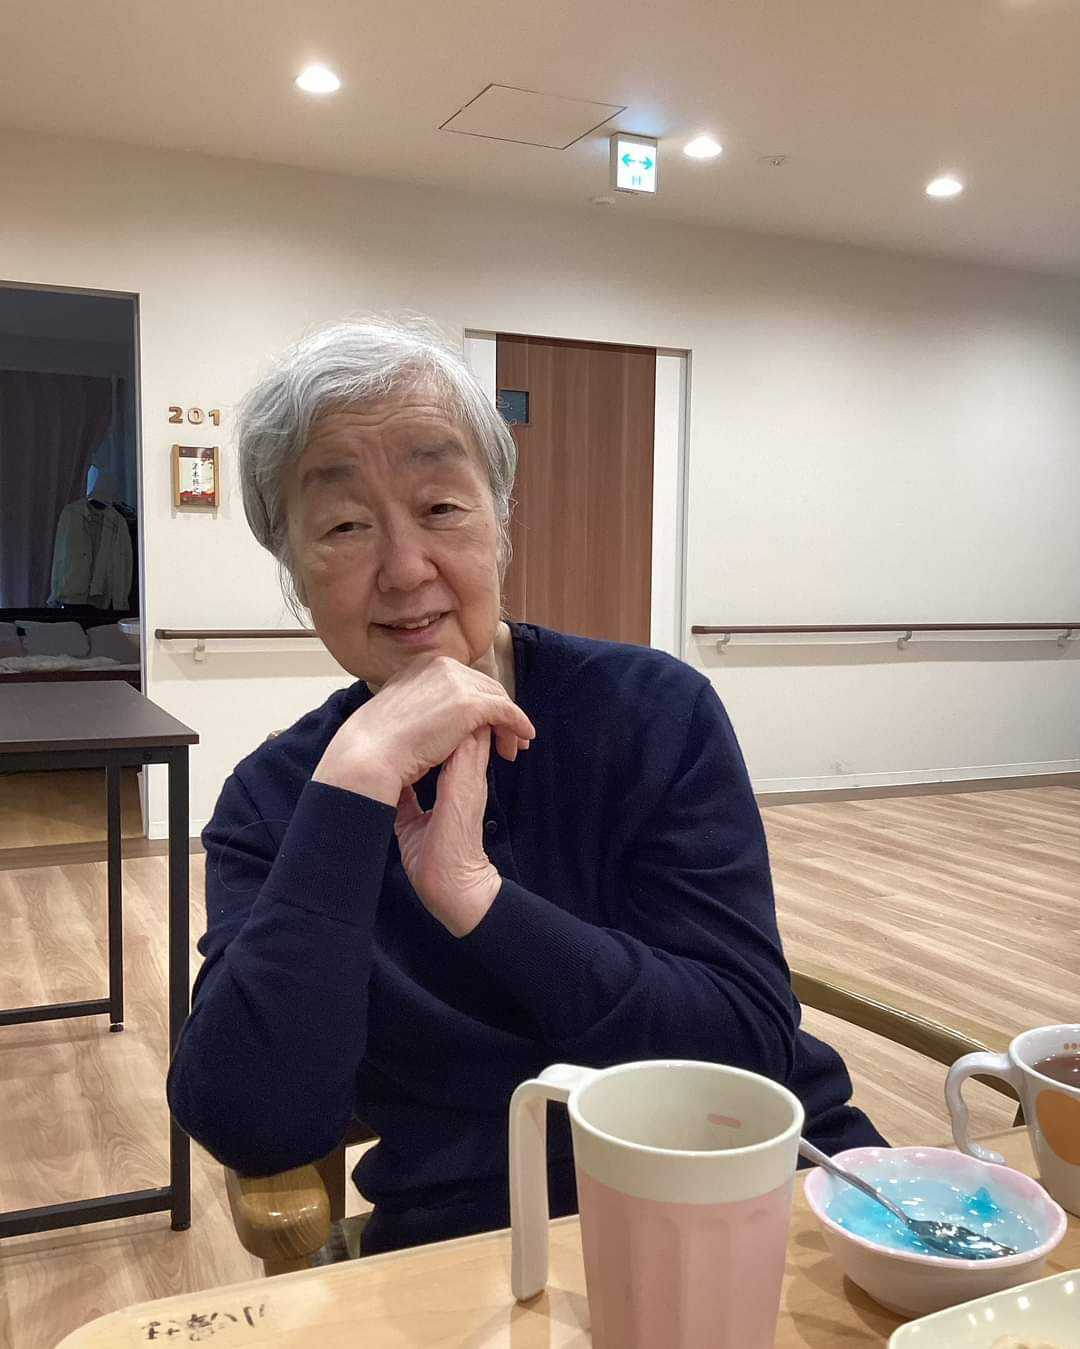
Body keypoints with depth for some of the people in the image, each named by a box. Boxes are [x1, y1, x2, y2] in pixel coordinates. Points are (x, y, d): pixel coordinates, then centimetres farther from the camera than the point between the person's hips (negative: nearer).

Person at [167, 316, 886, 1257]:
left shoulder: (656, 711, -6)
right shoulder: (270, 799, -3)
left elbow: (756, 1049, -12)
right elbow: (255, 1128, -16)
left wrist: (473, 893, -21)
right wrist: (355, 780, -22)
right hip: (472, 1249, 0)